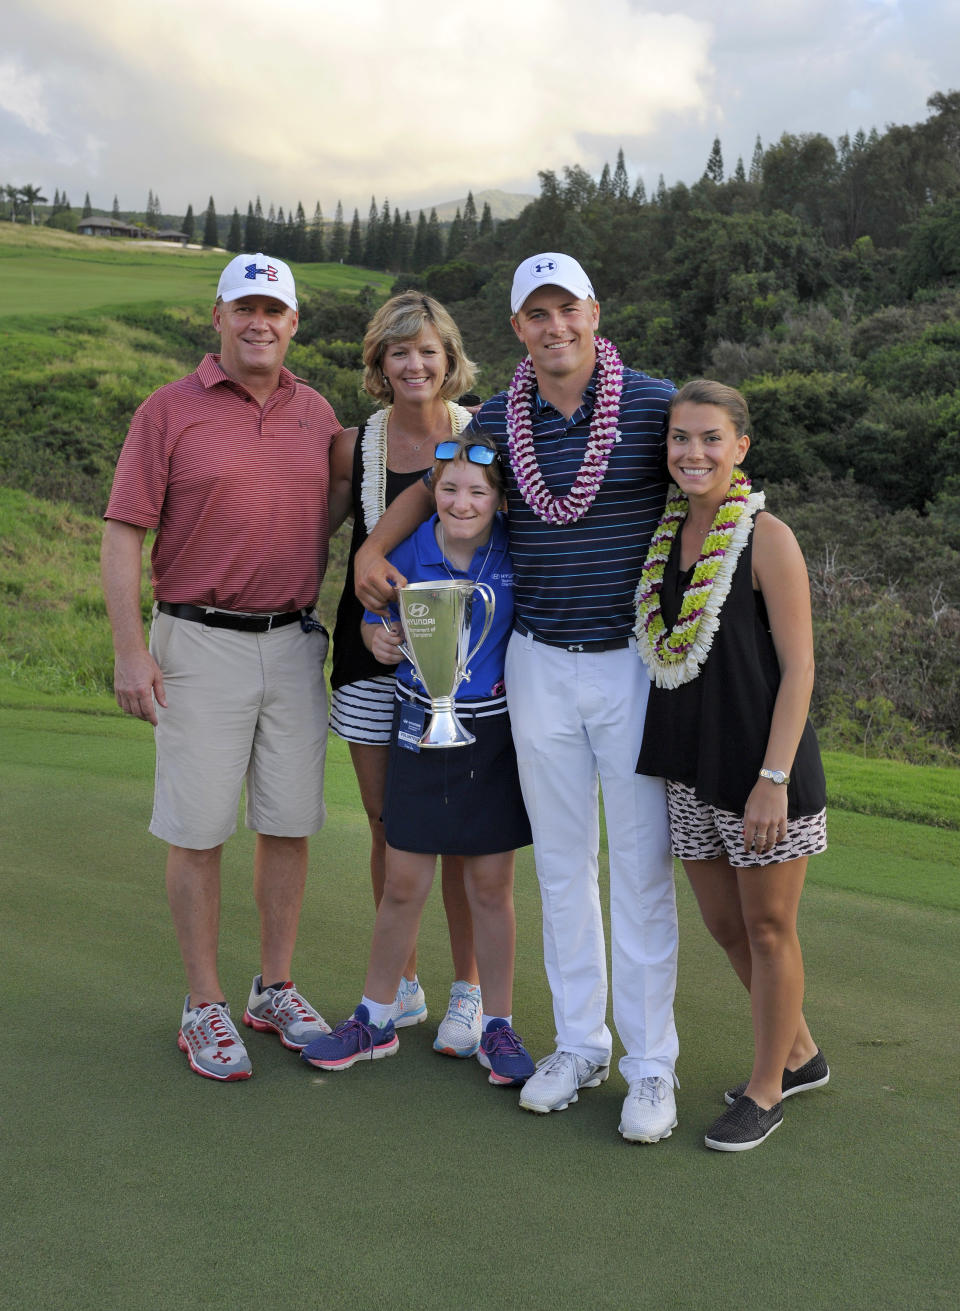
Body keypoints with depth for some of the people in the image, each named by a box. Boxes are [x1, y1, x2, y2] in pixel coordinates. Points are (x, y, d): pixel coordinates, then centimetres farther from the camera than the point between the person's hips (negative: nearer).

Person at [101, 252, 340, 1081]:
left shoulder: (317, 414, 10)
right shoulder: (170, 411, -2)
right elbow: (123, 535, -6)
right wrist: (131, 652, -12)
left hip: (295, 643, 4)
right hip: (201, 646, -4)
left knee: (290, 824, 9)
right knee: (199, 831, 1)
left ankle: (277, 990, 24)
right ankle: (205, 1007, 15)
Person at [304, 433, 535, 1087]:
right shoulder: (408, 554, -5)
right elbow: (375, 621, 8)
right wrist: (380, 640, -13)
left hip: (495, 732, -1)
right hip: (420, 728, 1)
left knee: (491, 886, 8)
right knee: (404, 885, 7)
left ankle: (498, 1027, 24)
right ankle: (375, 1020, 25)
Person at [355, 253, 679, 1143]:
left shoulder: (654, 405, -6)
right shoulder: (497, 420, 4)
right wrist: (372, 544, 7)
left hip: (635, 662, -3)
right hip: (538, 664, 3)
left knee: (641, 868, 2)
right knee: (562, 864, 11)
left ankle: (652, 1064, 14)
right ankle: (578, 1044, 25)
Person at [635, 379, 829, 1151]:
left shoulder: (766, 538, -13)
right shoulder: (667, 534, 6)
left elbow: (798, 667, -14)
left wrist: (773, 779, -18)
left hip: (762, 766, -7)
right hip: (692, 765, 7)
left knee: (768, 929, 8)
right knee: (724, 926, 17)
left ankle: (766, 1089, 26)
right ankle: (800, 1054, 39)